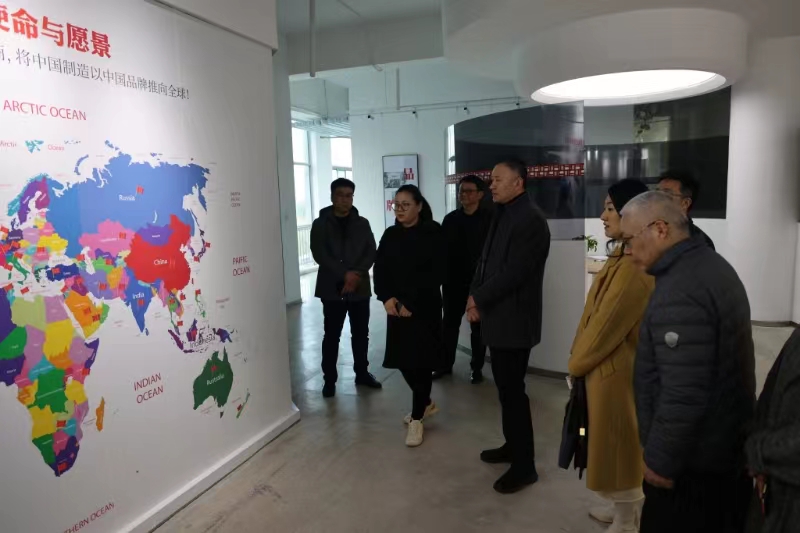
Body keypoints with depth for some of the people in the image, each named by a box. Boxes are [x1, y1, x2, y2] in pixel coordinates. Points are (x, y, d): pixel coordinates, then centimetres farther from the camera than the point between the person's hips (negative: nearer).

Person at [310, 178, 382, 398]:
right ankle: (329, 378, 13)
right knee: (332, 335, 2)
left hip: (360, 287, 3)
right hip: (332, 287, -2)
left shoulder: (362, 223, 8)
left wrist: (357, 275, -15)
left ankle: (362, 373, 26)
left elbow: (371, 253, 1)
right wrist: (344, 274, -18)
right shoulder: (320, 224, 0)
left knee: (361, 333, 10)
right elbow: (319, 254, -10)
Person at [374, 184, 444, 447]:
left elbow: (435, 274, -13)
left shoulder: (432, 233, -7)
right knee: (402, 358, 10)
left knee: (420, 360, 0)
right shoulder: (390, 235, 7)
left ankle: (417, 417, 15)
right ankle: (426, 403, 33)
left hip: (424, 307, -5)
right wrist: (386, 298, -12)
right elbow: (380, 268, 5)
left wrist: (411, 303, -16)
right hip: (396, 307, 5)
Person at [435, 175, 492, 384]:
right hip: (453, 281, 3)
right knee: (449, 324, 10)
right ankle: (446, 364, 23)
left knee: (478, 326, 8)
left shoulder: (490, 219, -4)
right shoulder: (450, 219, 7)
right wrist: (442, 275, -2)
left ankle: (477, 368, 20)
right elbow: (442, 249, 5)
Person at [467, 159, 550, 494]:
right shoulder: (503, 214, 13)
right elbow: (487, 259, 13)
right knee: (505, 386, 18)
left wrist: (478, 299, -14)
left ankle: (524, 466, 13)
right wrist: (475, 295, 0)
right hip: (498, 315, 9)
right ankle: (512, 446, 34)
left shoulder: (530, 219, -17)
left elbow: (514, 272, -22)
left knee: (512, 389, -1)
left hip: (514, 319, -9)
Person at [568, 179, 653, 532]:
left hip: (614, 369, -10)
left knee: (618, 444, 7)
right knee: (620, 444, 22)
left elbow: (607, 324, -22)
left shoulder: (633, 266, -25)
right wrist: (580, 357, 9)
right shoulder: (625, 257, 7)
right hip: (610, 364, 10)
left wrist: (576, 363, -10)